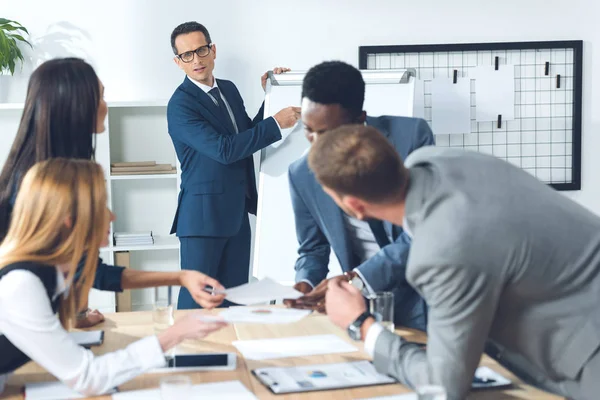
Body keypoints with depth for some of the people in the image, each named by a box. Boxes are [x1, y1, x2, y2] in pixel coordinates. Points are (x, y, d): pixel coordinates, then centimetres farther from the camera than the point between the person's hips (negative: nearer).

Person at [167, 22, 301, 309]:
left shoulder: (229, 89, 10)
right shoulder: (181, 104, -15)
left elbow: (248, 137, 19)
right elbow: (224, 150, -24)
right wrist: (276, 123, -21)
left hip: (237, 213, 7)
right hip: (203, 216, -7)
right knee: (196, 301, 0)